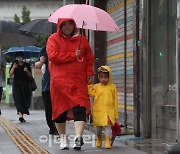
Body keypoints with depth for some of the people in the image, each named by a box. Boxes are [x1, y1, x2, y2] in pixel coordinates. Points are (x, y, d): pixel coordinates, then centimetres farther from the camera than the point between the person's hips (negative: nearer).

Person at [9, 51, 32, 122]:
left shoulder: (26, 65, 6)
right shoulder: (14, 64, 5)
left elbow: (30, 76, 5)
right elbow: (10, 75, -3)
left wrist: (27, 71, -13)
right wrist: (13, 67, -16)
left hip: (25, 85, 2)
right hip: (16, 84, -2)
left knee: (25, 99, 3)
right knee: (18, 99, -13)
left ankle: (21, 111, 26)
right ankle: (20, 115, -23)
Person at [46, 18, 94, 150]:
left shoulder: (82, 39, 14)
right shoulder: (53, 39, 4)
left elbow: (89, 57, 18)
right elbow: (53, 56, -11)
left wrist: (89, 72, 3)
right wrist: (73, 55, -8)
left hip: (79, 81, 1)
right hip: (59, 81, -1)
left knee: (80, 108, -14)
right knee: (60, 109, 5)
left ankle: (78, 136, -21)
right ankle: (63, 137, 19)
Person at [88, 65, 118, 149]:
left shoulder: (112, 87, 4)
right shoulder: (96, 87, 5)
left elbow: (115, 100, 6)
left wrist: (115, 114, 7)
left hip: (109, 111, -1)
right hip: (98, 111, 1)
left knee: (108, 126, -9)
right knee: (99, 127, 11)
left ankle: (107, 141, -8)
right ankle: (99, 139, 34)